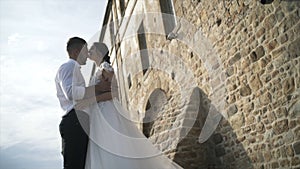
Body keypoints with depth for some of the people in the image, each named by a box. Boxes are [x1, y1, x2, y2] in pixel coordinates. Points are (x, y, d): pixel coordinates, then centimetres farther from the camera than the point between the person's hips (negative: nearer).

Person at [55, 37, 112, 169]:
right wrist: (97, 87, -11)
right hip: (74, 122, -10)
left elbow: (84, 98, 24)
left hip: (80, 124, 10)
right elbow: (71, 92, -19)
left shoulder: (74, 68, 30)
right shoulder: (68, 66, -1)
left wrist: (108, 95, 19)